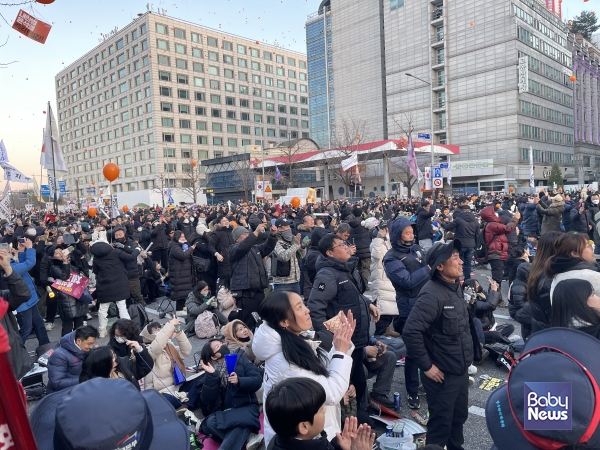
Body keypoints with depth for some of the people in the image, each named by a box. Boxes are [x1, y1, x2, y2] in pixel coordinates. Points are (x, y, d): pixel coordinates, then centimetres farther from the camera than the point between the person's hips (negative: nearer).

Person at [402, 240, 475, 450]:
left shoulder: (455, 287, 3)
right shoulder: (431, 294, -25)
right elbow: (411, 333, -32)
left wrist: (466, 358, 14)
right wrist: (426, 366, -23)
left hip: (461, 370, 8)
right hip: (442, 374, -8)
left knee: (459, 417, 25)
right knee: (441, 423, 9)